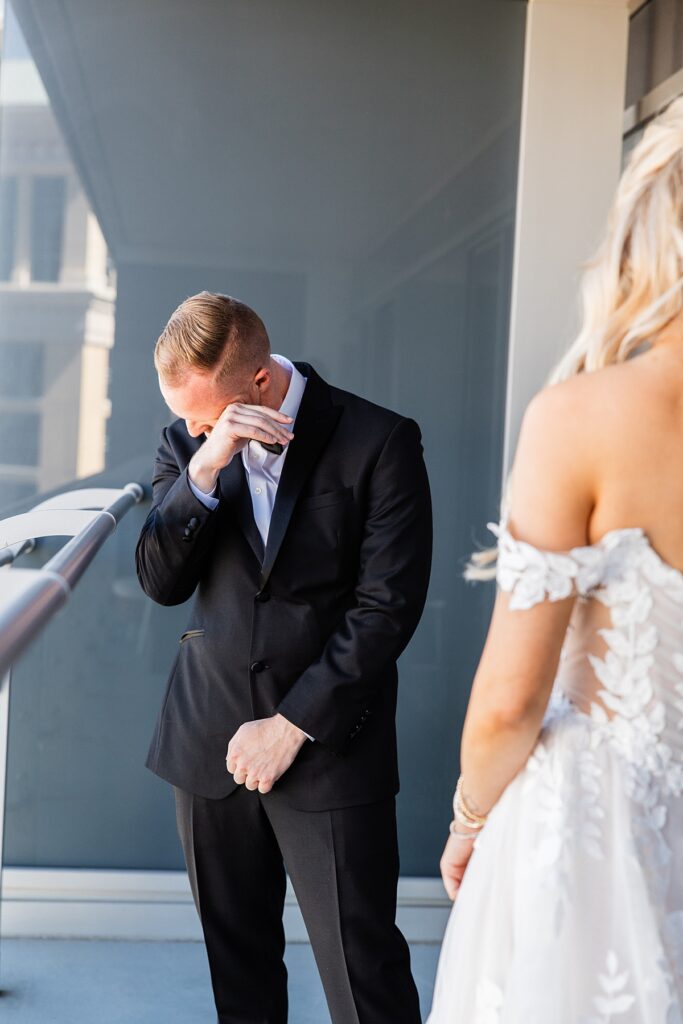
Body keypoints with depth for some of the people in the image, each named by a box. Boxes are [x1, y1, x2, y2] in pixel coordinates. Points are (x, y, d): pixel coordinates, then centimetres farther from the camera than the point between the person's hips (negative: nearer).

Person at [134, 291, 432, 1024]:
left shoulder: (379, 442, -9)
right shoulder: (186, 441, 4)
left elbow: (388, 606, -11)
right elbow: (159, 581, -4)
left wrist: (293, 725, -11)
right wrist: (204, 467, -19)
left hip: (329, 744, -4)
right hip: (210, 742, 4)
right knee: (235, 957, 15)